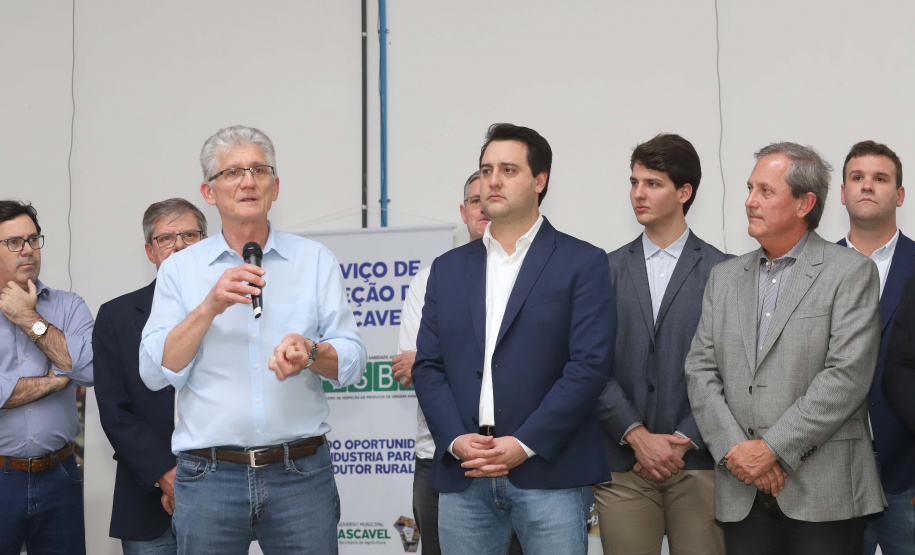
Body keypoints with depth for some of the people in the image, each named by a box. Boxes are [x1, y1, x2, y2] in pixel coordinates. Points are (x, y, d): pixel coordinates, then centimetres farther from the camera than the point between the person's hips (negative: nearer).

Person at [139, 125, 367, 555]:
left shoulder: (316, 261, 9)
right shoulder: (180, 269, 7)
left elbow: (352, 361, 3)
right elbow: (154, 373, -2)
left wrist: (309, 352, -18)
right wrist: (210, 307, -13)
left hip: (301, 472, 1)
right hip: (209, 476, 0)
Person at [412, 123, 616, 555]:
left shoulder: (582, 264, 2)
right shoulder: (448, 269, 15)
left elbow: (589, 365, -6)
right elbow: (427, 366, 10)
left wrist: (524, 445, -13)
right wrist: (456, 440, -6)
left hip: (548, 472, -3)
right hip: (463, 478, 4)